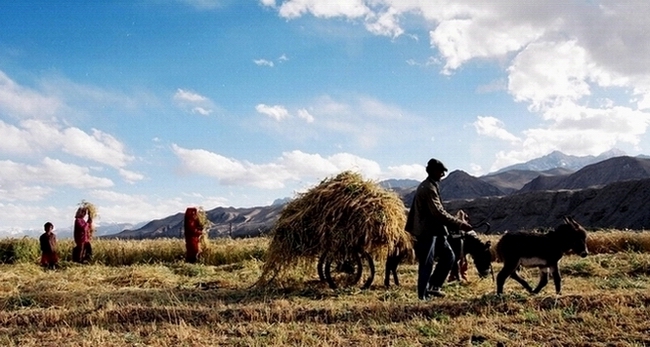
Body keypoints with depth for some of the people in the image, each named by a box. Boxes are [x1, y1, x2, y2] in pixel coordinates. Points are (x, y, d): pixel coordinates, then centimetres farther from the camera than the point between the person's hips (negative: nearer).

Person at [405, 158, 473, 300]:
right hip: (427, 232, -10)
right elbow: (439, 212, -24)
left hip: (434, 231, 10)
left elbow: (413, 209, 20)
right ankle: (423, 296, 6)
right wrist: (460, 224, -24)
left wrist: (410, 227, 23)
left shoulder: (425, 186, 15)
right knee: (426, 264, -3)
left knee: (448, 256, 11)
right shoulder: (429, 188, -18)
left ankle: (433, 286, 16)